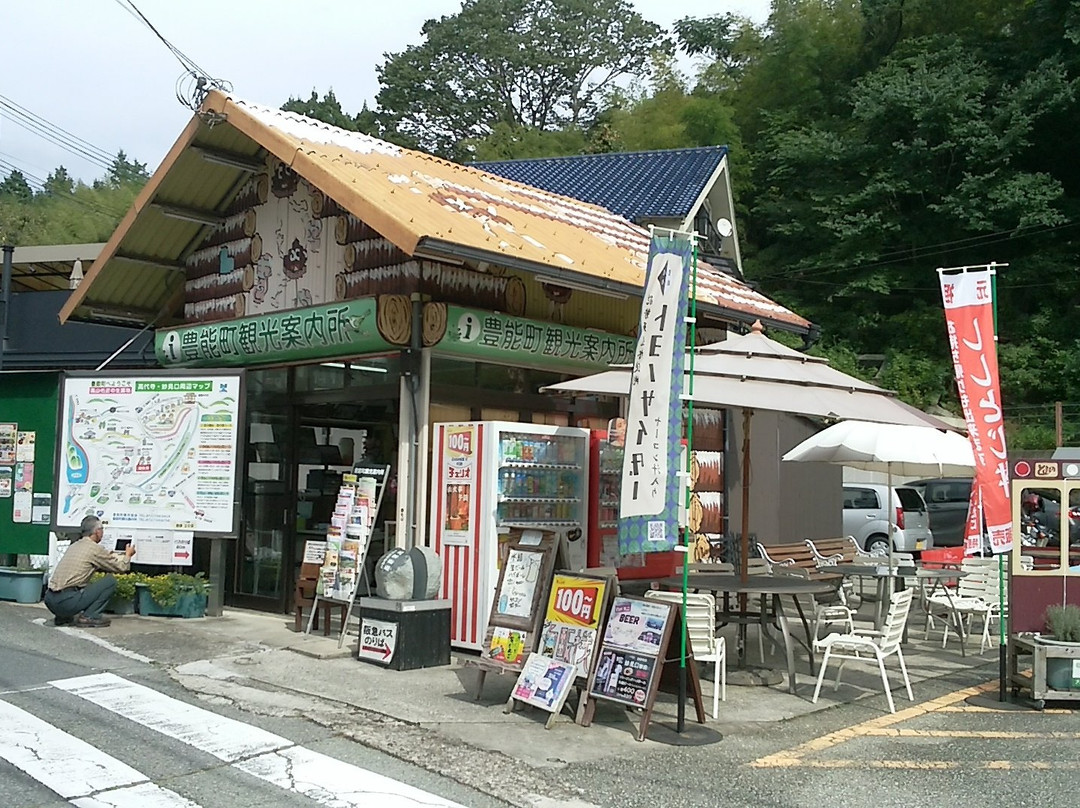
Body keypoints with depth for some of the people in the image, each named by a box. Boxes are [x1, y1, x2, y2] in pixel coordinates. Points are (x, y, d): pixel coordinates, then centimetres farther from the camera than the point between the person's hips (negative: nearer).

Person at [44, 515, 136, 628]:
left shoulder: (74, 546, 18)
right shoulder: (95, 548, -6)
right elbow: (122, 567, 3)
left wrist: (112, 556, 44)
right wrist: (128, 554, 23)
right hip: (67, 601, -8)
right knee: (110, 581, 0)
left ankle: (63, 617, 19)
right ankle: (88, 617, -3)